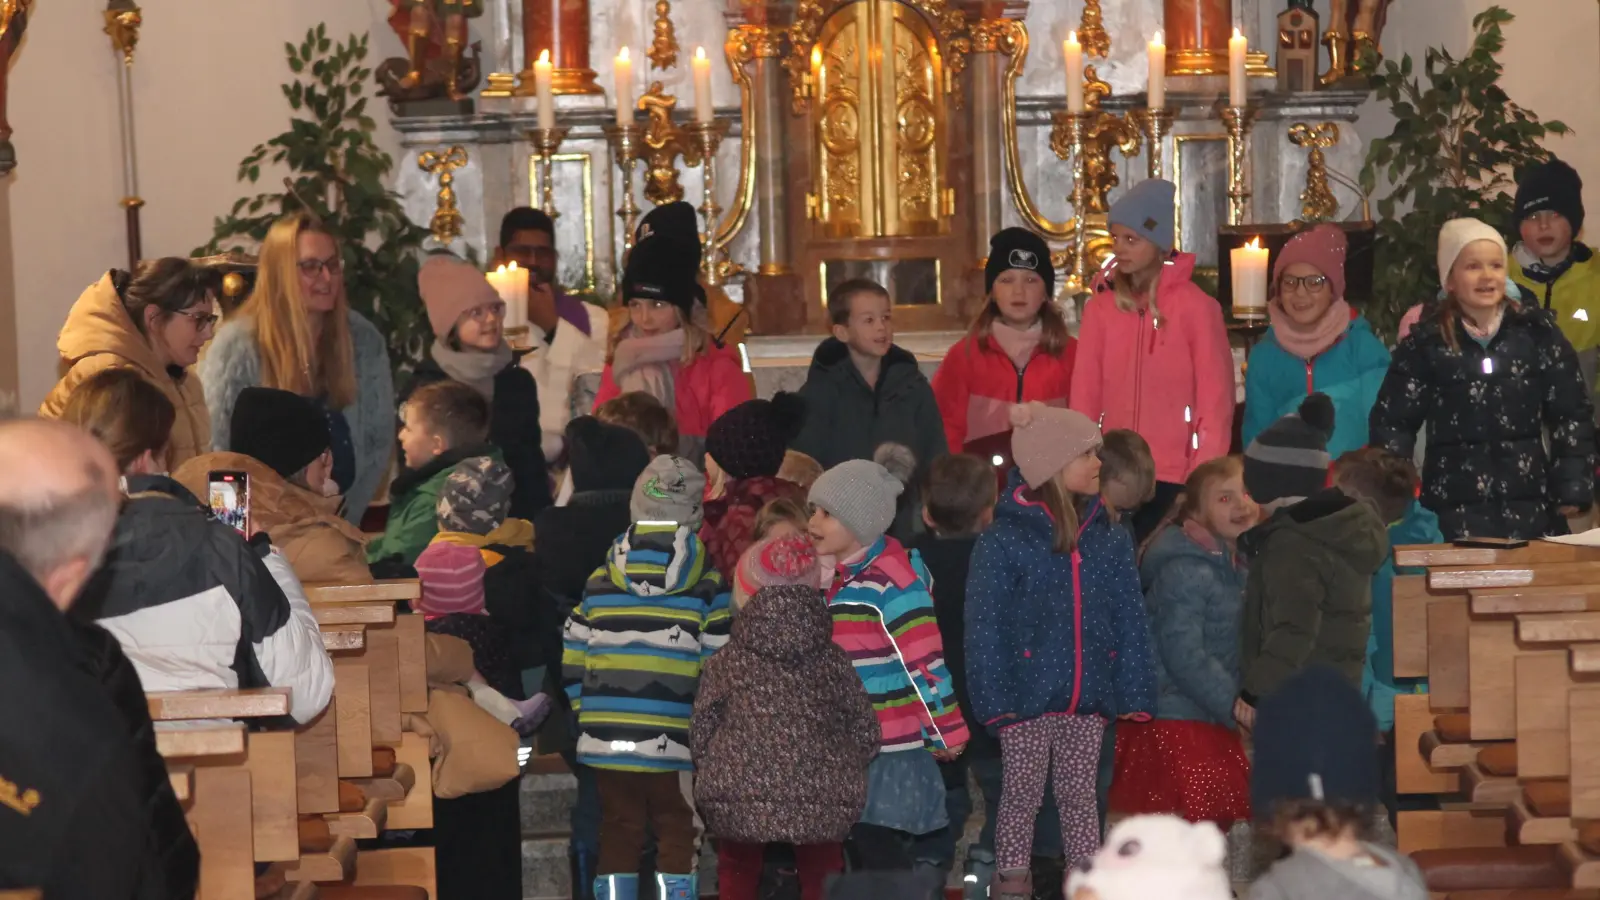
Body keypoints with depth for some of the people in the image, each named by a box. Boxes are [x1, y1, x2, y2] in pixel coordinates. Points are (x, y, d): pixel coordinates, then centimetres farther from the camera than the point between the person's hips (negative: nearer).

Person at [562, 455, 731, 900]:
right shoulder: (707, 585, -5)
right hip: (675, 742, -3)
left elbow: (573, 662, 8)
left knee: (618, 834, 11)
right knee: (677, 835, 6)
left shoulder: (601, 581, 5)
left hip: (608, 740, 3)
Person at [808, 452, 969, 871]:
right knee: (864, 845, 16)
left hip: (892, 746, -9)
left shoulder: (892, 582, -20)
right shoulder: (847, 576, 10)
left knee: (878, 844, -7)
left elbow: (926, 661, -19)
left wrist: (946, 733, -15)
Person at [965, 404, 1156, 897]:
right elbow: (984, 627, -9)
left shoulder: (1109, 537, 5)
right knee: (1022, 796, 6)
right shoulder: (1003, 540, -10)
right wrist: (995, 700, -13)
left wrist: (1134, 692, 1)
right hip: (1029, 694, -4)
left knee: (1079, 795, 14)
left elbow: (1129, 619, 7)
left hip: (1088, 697, 4)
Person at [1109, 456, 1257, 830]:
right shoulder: (1186, 571, -18)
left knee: (1219, 821, 12)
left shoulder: (1234, 565, 11)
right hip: (1175, 720, -9)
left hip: (1212, 719, 9)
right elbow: (1185, 656, -23)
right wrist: (1234, 705, -19)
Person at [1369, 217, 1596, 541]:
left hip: (1530, 503, 2)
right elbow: (1393, 421, 2)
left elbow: (1572, 412, 6)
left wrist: (1572, 486, 0)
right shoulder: (1425, 342, 0)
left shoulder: (1537, 331, 4)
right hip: (1455, 509, -2)